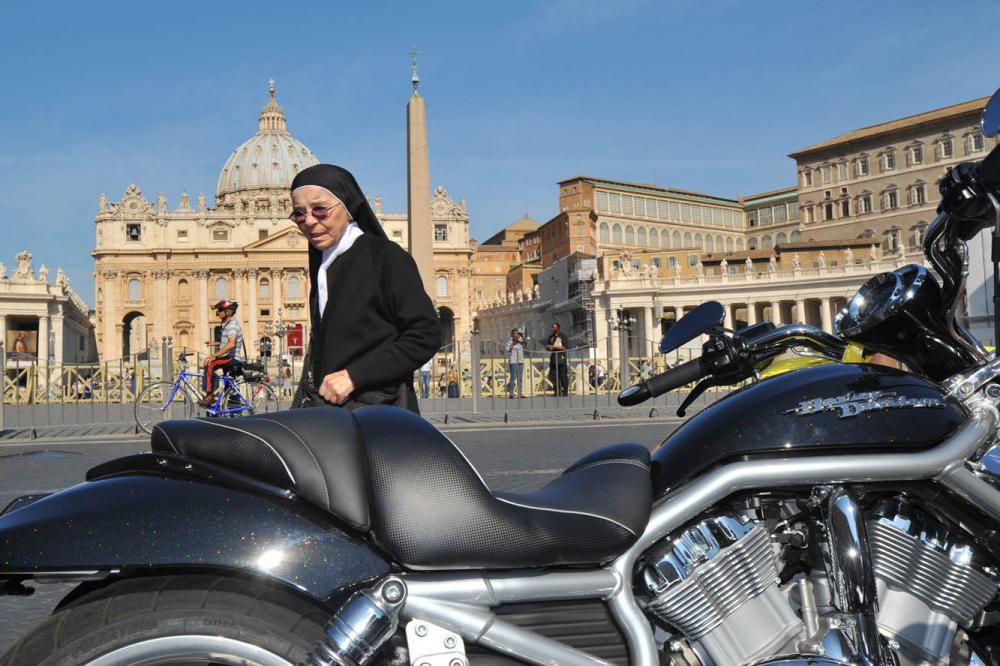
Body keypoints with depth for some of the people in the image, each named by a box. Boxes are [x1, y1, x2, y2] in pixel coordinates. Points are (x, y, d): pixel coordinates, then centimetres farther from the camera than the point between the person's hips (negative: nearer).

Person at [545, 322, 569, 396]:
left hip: (561, 358, -6)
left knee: (563, 376, -5)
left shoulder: (562, 336, -3)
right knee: (554, 377, 2)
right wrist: (548, 347, -1)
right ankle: (557, 392, 7)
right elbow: (548, 347, 24)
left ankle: (565, 391, 0)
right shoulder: (551, 337, 16)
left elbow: (566, 348, -9)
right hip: (553, 358, 6)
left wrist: (555, 347, -14)